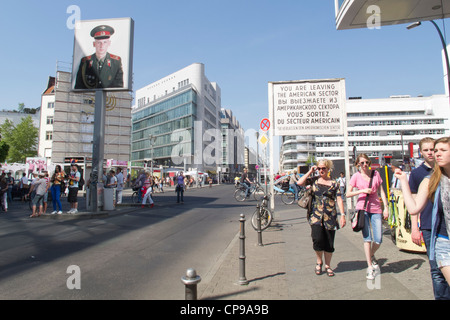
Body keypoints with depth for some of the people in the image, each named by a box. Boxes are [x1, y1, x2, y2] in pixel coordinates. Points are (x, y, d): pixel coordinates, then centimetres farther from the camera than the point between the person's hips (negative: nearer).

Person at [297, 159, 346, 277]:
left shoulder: (334, 183, 6)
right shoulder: (314, 180, 6)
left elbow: (339, 199, 3)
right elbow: (299, 182, -8)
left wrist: (342, 215, -5)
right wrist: (310, 172, -2)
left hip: (330, 216, 1)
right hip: (316, 215, 0)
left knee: (329, 243, 5)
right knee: (318, 239, -12)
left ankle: (327, 265, 26)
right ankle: (319, 262, 15)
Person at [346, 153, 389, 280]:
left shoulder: (376, 174, 7)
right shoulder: (356, 176, 0)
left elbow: (381, 192, 10)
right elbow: (348, 194, -1)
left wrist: (386, 207, 4)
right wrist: (362, 190, -13)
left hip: (376, 209, 2)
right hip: (362, 208, -2)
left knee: (378, 240, 0)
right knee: (367, 238, -2)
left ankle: (371, 256, 33)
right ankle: (370, 267, 11)